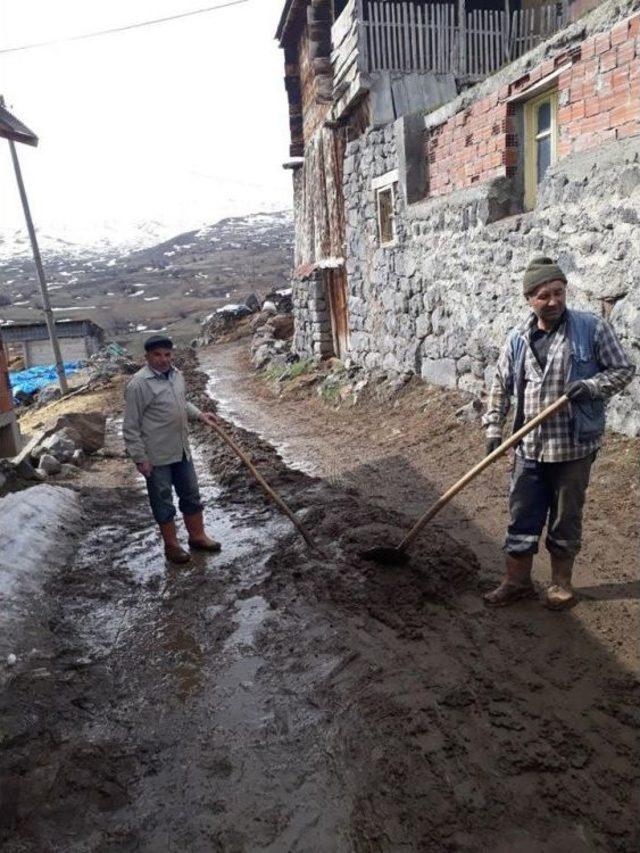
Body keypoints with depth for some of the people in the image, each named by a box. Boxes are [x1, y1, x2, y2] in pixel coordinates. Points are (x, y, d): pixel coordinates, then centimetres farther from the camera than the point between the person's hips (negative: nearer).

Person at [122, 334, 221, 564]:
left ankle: (197, 536, 33)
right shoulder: (138, 384, -18)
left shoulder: (177, 374, 4)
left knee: (191, 495, 17)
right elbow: (131, 426, -16)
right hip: (156, 456, -7)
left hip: (181, 450, 7)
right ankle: (171, 545, 24)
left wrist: (199, 414, 6)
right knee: (162, 501, 8)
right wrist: (140, 457, -16)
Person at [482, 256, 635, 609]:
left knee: (566, 518, 11)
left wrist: (590, 386, -17)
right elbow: (501, 386, 9)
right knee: (522, 516, 9)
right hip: (529, 447, 3)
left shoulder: (592, 328, -5)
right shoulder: (518, 339, 3)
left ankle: (561, 582, 30)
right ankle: (517, 580, 24)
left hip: (574, 446, -2)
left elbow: (623, 369, 0)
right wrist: (493, 429, 2)